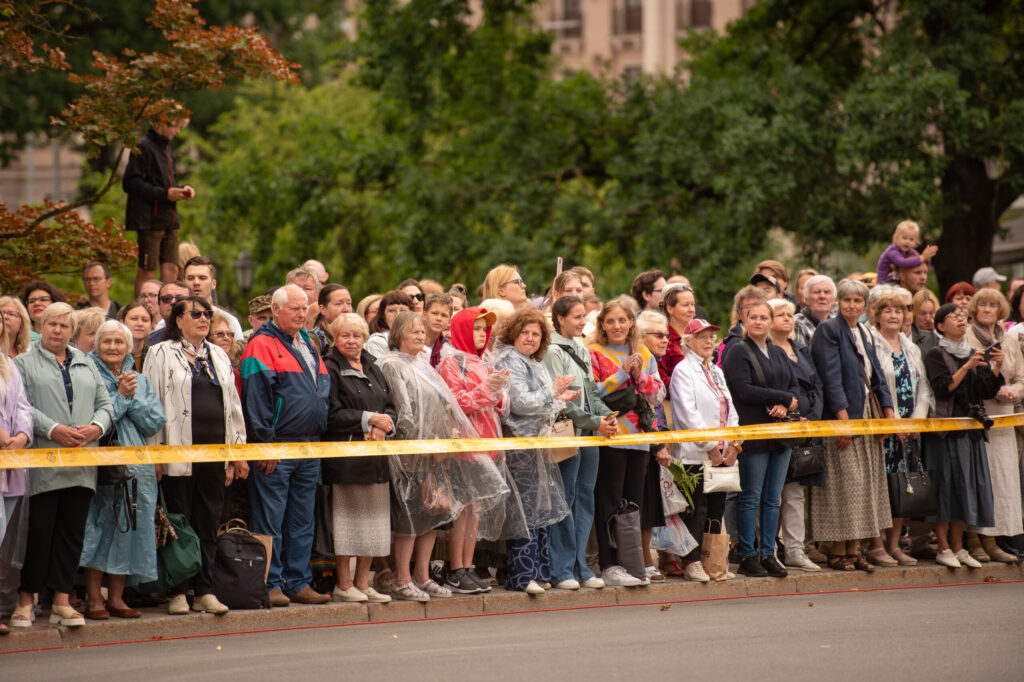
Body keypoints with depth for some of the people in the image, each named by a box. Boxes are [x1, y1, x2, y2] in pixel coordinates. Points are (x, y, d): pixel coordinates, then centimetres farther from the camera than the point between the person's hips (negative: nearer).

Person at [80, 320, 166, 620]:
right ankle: (93, 599, -3)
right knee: (98, 526, -8)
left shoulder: (141, 381, 16)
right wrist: (121, 395, -7)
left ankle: (116, 598, 10)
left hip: (136, 464, 4)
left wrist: (132, 397, -5)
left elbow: (155, 422, 5)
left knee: (128, 527, 3)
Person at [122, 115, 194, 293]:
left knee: (171, 269, 4)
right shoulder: (143, 147, -10)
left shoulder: (166, 149, 18)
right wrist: (165, 194, -18)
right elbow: (131, 183, -16)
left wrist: (182, 190, 6)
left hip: (169, 220, 8)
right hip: (150, 220, -8)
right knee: (147, 270, -5)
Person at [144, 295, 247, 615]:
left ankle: (205, 591, 9)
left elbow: (233, 405, 19)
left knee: (209, 523, 5)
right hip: (178, 453, -5)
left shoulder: (218, 356, 18)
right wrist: (154, 453, -9)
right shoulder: (161, 354, 2)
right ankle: (177, 593, 4)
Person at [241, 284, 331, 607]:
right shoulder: (262, 345, -6)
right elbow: (255, 396, -13)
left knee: (302, 522, 10)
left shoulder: (309, 345, 19)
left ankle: (298, 582, 14)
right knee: (270, 521, -4)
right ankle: (271, 584, -1)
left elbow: (324, 389, 23)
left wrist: (320, 438, 15)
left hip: (310, 450, 8)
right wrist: (266, 443, -18)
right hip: (276, 449, -8)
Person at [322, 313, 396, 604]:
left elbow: (390, 407, 15)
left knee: (373, 514, 6)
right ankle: (344, 583, 1)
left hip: (375, 453, 7)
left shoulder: (372, 369, 18)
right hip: (344, 452, -7)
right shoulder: (330, 369, -4)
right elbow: (332, 414, -13)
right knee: (346, 514, -6)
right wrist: (370, 419, -11)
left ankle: (363, 582, 12)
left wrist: (382, 427, -7)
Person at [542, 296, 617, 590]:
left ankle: (579, 566, 14)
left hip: (589, 435, 8)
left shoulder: (582, 350, 17)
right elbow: (561, 402, -15)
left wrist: (607, 416, 2)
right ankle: (562, 571, -2)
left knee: (585, 500, 9)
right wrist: (595, 422, -16)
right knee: (565, 502, -5)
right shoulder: (553, 352, -9)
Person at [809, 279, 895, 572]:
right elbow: (831, 376, -15)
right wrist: (843, 416, -21)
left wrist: (888, 410, 6)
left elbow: (876, 374, 17)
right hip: (841, 415, -8)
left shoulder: (865, 334, 16)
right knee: (843, 482, -8)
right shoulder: (829, 330, -8)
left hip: (866, 416, 8)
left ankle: (853, 550, 10)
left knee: (864, 481, 6)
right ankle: (838, 552, -4)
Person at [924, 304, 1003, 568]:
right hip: (945, 428, -6)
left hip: (971, 428, 6)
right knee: (946, 484, -7)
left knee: (967, 485, 5)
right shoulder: (936, 355, -3)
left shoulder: (974, 354, 15)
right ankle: (944, 548, -2)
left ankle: (958, 547, 11)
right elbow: (943, 388, -14)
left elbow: (987, 392, 8)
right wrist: (967, 367, -19)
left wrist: (996, 368, -7)